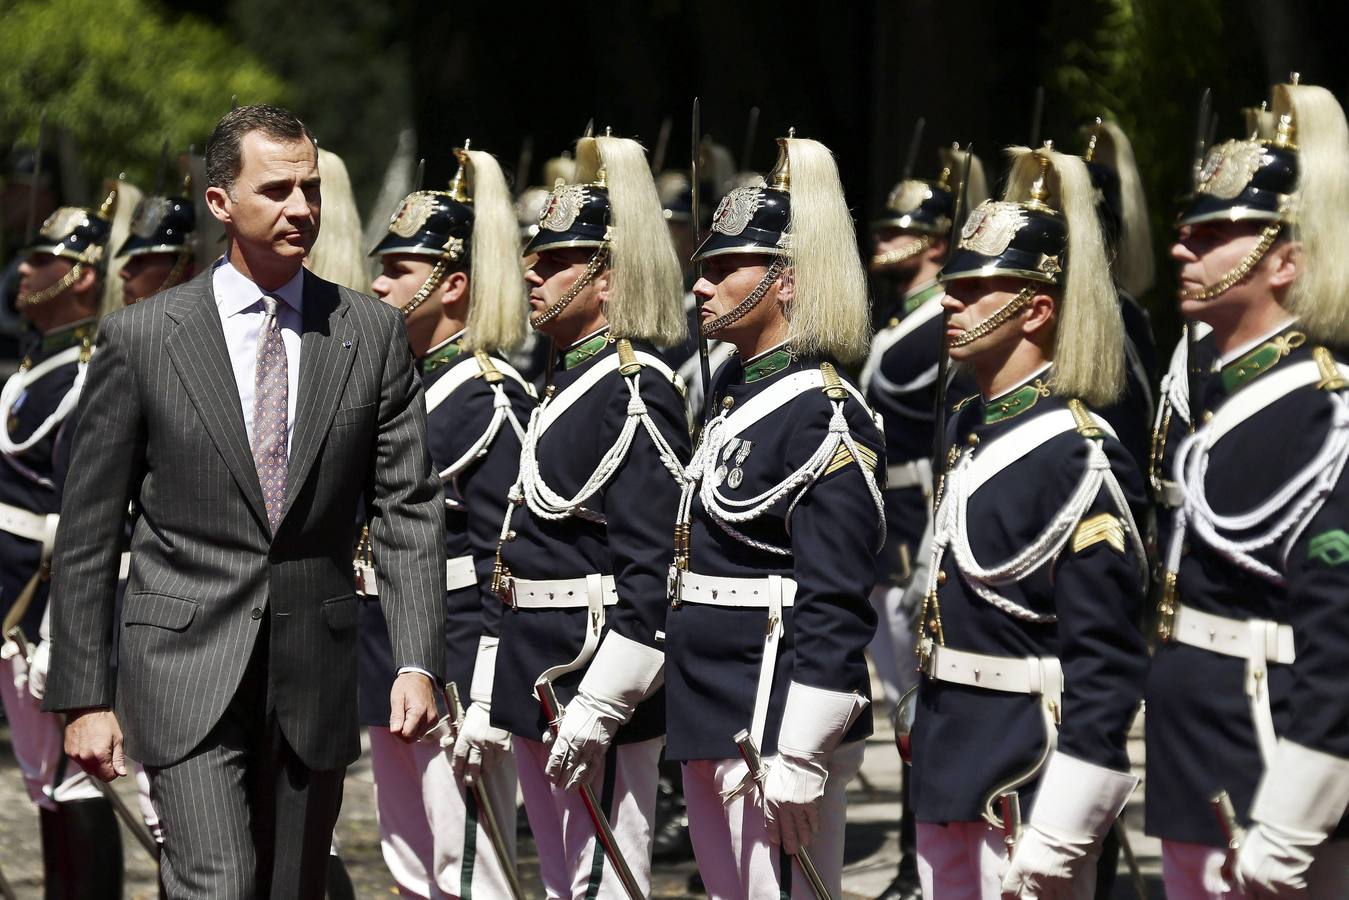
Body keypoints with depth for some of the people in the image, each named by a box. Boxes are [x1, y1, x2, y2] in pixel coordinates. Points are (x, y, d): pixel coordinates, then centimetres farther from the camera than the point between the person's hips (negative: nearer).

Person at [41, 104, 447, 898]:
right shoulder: (141, 339, -1)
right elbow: (88, 535, 2)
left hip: (314, 679, 3)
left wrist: (418, 661, -9)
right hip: (188, 669, -3)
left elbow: (410, 510, 3)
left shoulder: (373, 335, 5)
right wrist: (84, 697, -2)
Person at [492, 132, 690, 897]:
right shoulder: (570, 378, 14)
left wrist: (596, 707, -24)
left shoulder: (637, 391, -15)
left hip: (597, 680, -10)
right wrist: (509, 689, 20)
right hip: (539, 676, 10)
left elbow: (651, 574, -21)